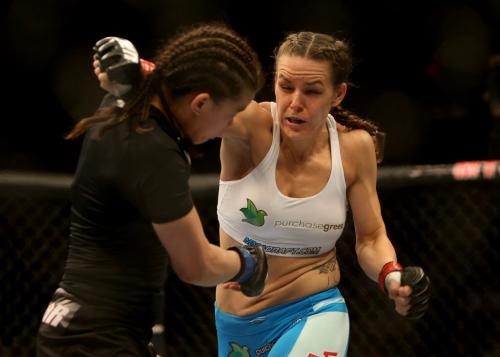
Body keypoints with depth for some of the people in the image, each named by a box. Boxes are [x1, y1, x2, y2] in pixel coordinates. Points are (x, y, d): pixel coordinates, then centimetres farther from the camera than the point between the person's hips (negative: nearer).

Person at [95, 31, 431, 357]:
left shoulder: (355, 147, -8)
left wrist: (392, 276, -18)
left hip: (314, 313, 0)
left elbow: (371, 239, 3)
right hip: (236, 324, 0)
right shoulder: (252, 127, -16)